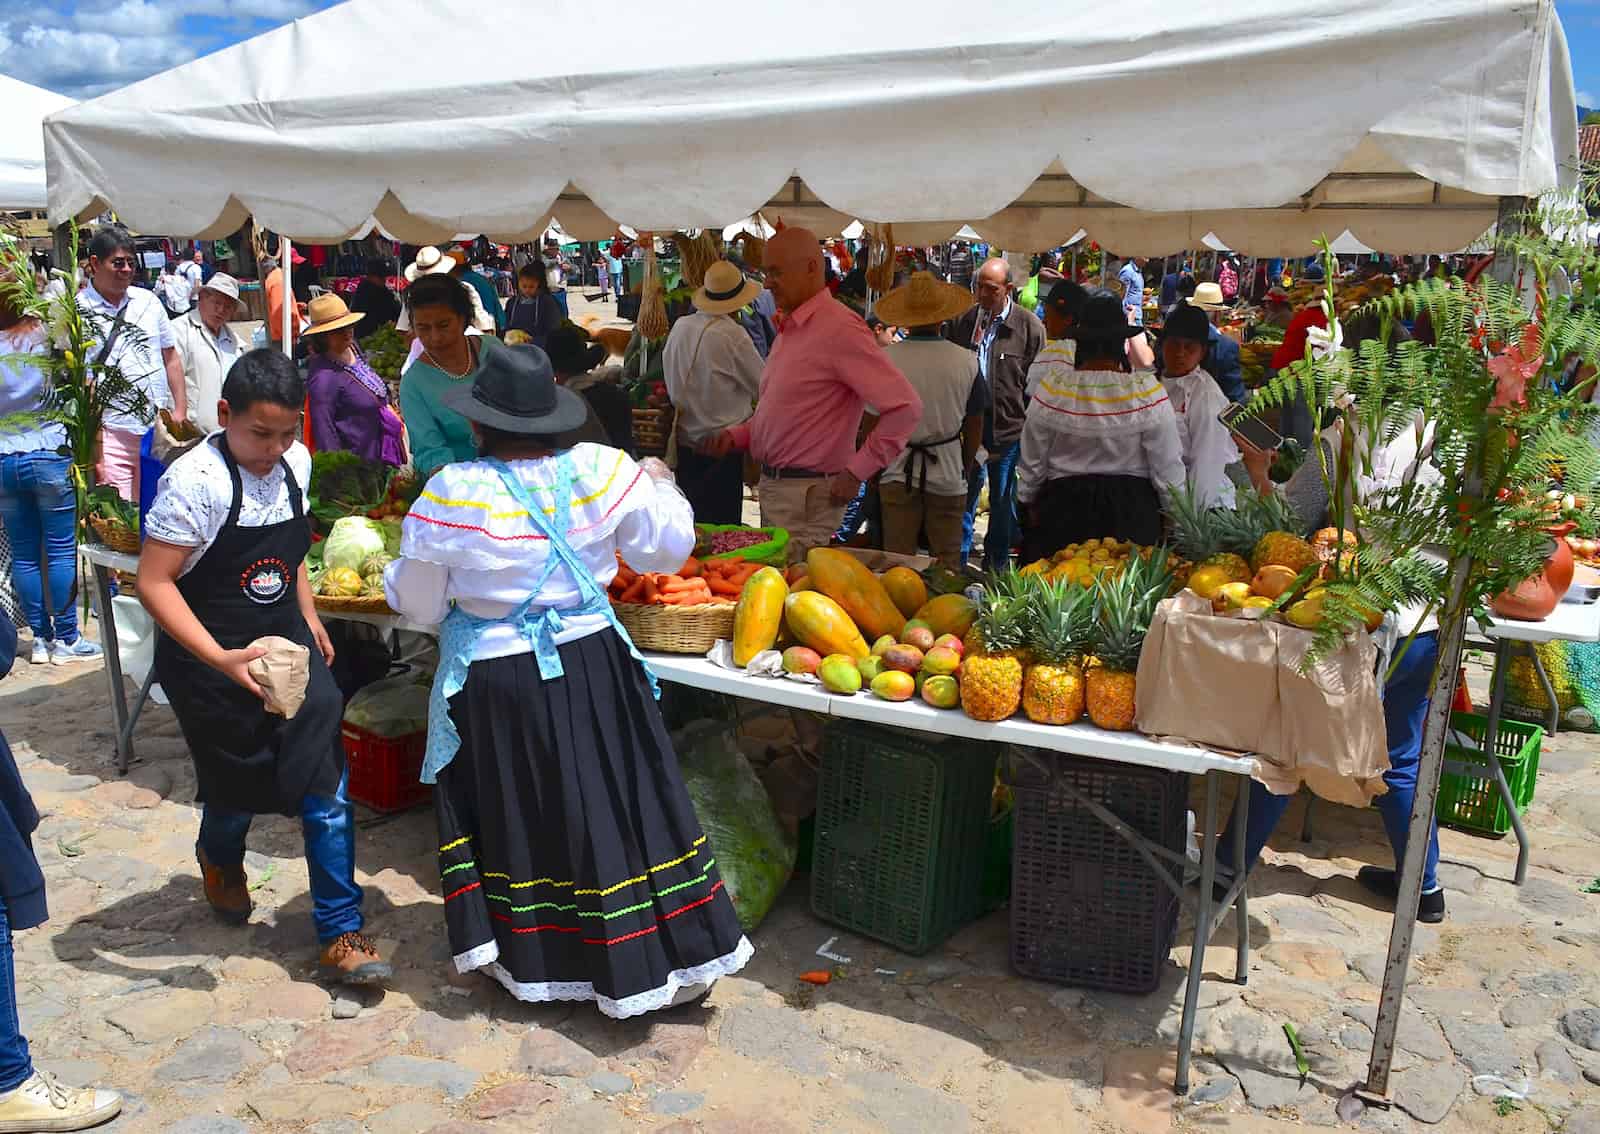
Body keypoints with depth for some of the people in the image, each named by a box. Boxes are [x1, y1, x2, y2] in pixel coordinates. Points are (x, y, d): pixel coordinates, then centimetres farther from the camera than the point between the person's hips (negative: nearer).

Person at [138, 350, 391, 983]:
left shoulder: (295, 463, -2)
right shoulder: (195, 480, -21)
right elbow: (154, 583, -20)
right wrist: (221, 660, -28)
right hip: (210, 662, -4)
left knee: (326, 791, -2)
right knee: (238, 788, 13)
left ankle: (340, 933, 10)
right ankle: (219, 858, 50)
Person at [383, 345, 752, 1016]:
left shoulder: (452, 494, -14)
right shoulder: (602, 471, -9)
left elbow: (418, 604, -4)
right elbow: (668, 548, 3)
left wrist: (396, 576, 18)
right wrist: (659, 486, 21)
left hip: (495, 679, -2)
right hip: (592, 664, 2)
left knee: (510, 806, 16)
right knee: (611, 806, 12)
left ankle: (525, 957, 31)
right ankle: (670, 955, 22)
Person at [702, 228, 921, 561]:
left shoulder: (839, 328, -16)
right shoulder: (791, 328, 15)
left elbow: (905, 407, -21)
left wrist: (856, 472, -18)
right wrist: (736, 436, 9)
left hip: (807, 495, -9)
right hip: (773, 488, 9)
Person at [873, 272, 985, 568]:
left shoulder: (885, 358, -10)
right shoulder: (966, 361, -6)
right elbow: (975, 425, 3)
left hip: (898, 473, -1)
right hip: (948, 473, 1)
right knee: (947, 563, 10)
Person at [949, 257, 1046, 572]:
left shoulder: (1029, 326, -4)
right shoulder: (963, 321, 5)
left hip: (1010, 429, -2)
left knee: (1004, 502, 10)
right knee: (964, 495, 6)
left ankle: (996, 564, 24)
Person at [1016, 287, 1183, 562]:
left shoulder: (1051, 390, -10)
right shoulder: (1148, 393, -13)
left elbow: (1032, 462, 1)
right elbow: (1168, 467, -6)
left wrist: (1028, 502, 18)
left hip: (1064, 510, 1)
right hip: (1131, 513, 0)